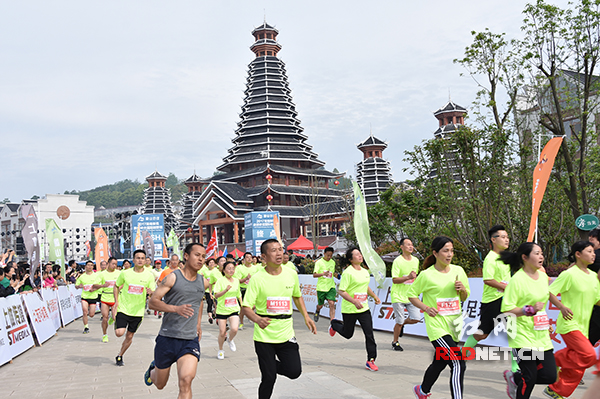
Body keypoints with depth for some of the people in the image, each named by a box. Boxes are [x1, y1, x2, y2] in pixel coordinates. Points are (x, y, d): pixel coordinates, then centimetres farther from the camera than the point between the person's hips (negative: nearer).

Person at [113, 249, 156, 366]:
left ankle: (120, 356, 30)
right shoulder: (125, 273, -4)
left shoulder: (149, 275, -4)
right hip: (123, 308, -1)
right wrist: (116, 301, -3)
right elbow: (116, 286, 10)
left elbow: (153, 294, -1)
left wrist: (150, 292, -25)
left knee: (129, 336, 8)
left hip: (138, 311, 1)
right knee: (119, 333, -16)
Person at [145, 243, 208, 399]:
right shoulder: (173, 278, -9)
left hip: (190, 339, 2)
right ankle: (153, 369, 51)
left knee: (186, 380, -22)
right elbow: (153, 301, -13)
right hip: (167, 338, -2)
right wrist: (176, 308, -28)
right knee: (160, 384, 17)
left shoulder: (203, 282, 6)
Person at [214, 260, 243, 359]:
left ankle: (230, 340, 16)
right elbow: (216, 295, -16)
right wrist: (226, 290, -30)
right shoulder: (220, 281, -9)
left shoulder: (236, 281, 6)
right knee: (222, 332, 2)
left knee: (234, 329, -17)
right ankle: (220, 351, 26)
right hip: (222, 310, -3)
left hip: (234, 309, 3)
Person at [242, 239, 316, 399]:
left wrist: (306, 316, 10)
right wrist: (257, 319, -33)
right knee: (268, 378, -1)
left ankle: (272, 365, 26)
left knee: (294, 371, -5)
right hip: (264, 337, -3)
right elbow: (246, 307, -14)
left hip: (286, 334, 3)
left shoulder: (291, 274, 1)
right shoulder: (257, 278, -11)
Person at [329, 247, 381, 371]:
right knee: (347, 334, 13)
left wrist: (374, 296, 14)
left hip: (364, 309, 5)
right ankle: (334, 324, 43)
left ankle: (370, 361, 4)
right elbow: (341, 291, -19)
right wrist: (354, 302, -28)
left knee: (369, 334, -4)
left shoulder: (365, 272, 8)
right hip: (349, 310, -5)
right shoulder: (348, 272, -16)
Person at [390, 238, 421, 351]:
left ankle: (401, 323, 28)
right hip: (398, 296, -6)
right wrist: (408, 277, -27)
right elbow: (394, 280, -17)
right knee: (399, 322, -3)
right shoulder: (397, 261, -13)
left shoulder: (415, 260, 7)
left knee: (416, 318, -2)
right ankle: (395, 343, 18)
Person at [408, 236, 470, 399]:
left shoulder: (458, 271, 5)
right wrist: (426, 308, -13)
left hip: (454, 325, 6)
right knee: (458, 364, -18)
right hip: (437, 326, -6)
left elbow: (465, 297, 16)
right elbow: (411, 294, 2)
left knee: (440, 363, 19)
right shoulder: (426, 275, -9)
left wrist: (462, 289, -6)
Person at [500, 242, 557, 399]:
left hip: (541, 336, 7)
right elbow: (506, 309, -17)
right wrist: (529, 310, -27)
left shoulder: (543, 276, 7)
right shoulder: (517, 279, -15)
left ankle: (514, 378, 25)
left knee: (550, 376, 3)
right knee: (529, 377, -7)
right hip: (522, 336, -7)